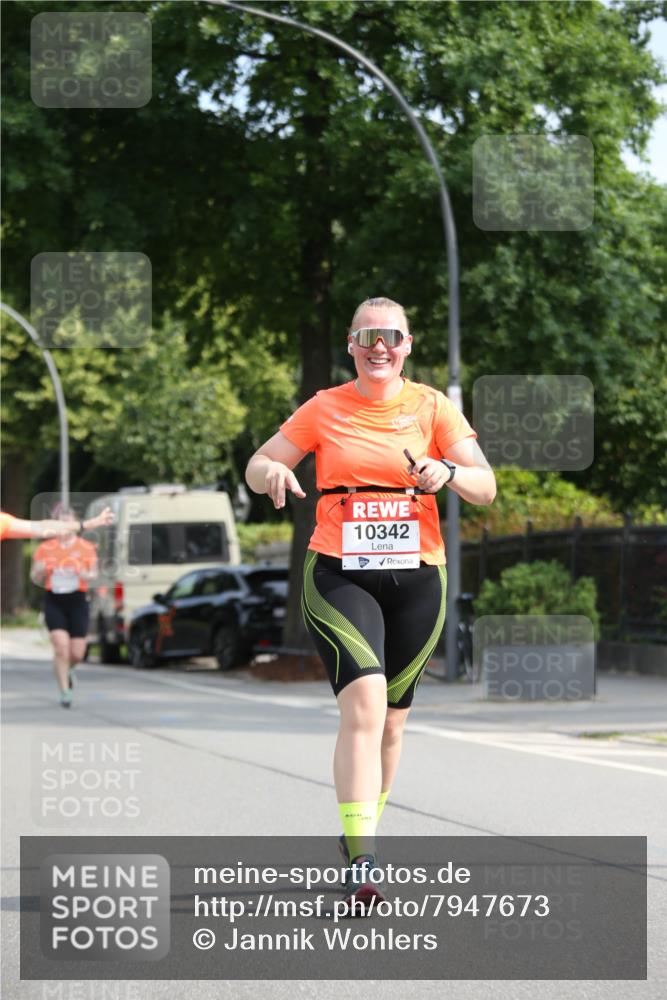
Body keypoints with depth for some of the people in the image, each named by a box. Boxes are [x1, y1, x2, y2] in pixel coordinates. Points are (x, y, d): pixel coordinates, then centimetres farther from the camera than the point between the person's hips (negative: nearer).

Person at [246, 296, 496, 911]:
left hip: (416, 577, 2)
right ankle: (361, 861, -26)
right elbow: (257, 466, 10)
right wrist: (272, 473, -14)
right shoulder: (324, 410, 6)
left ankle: (361, 832, 32)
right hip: (339, 576, -2)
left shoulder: (433, 408, 5)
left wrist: (448, 473, -22)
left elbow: (486, 488, 0)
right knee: (365, 704, -20)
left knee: (391, 720, 9)